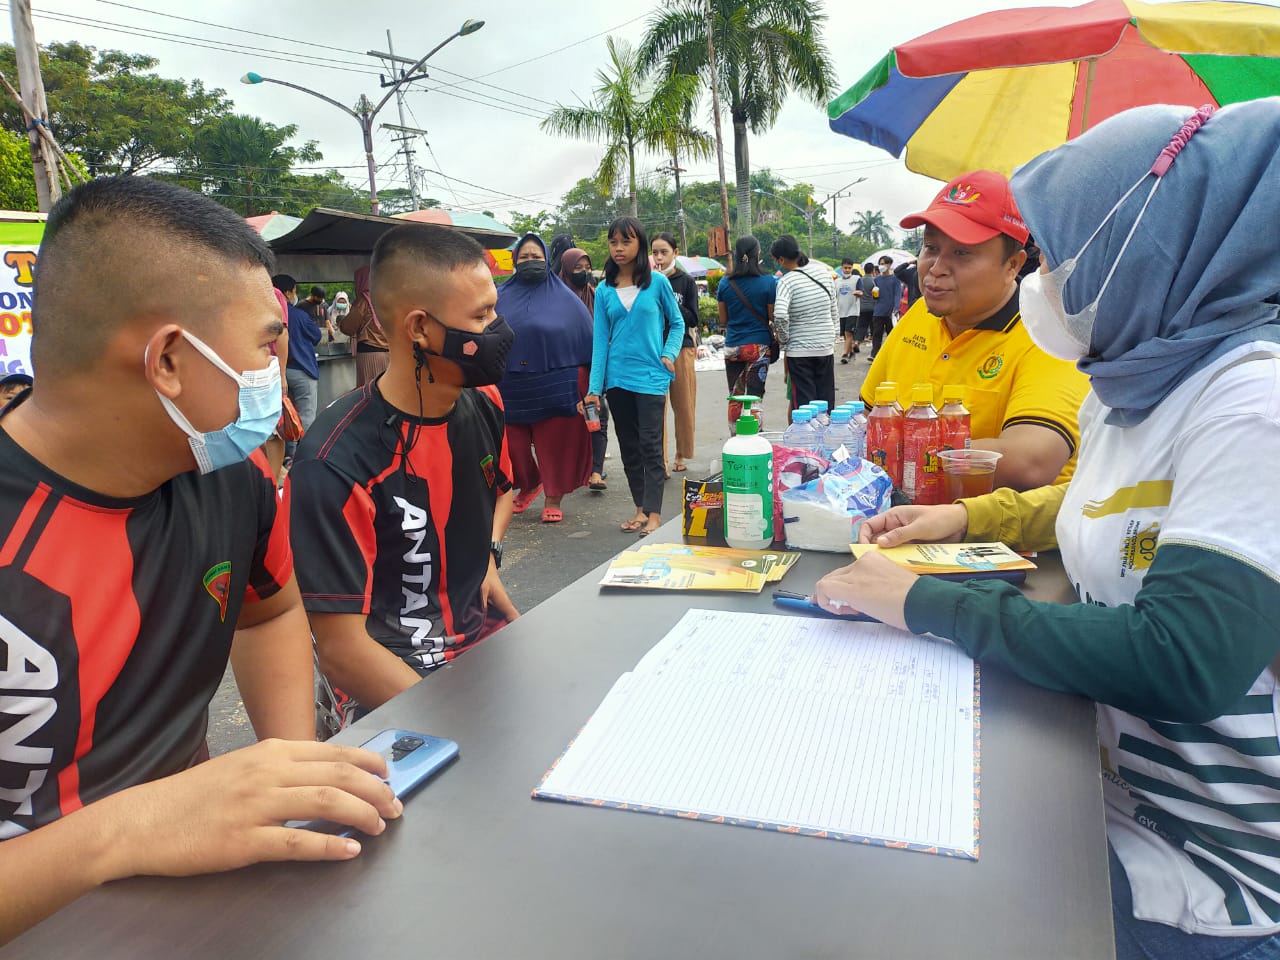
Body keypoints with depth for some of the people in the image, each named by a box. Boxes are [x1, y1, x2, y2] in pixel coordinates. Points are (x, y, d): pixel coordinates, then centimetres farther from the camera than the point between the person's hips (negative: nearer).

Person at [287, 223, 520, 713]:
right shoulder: (334, 464, -21)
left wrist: (490, 554, 5)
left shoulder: (484, 403, 0)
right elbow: (342, 651, -19)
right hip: (398, 679, -7)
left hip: (484, 630, 8)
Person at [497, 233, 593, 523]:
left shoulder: (564, 298, 2)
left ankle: (553, 499, 20)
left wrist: (588, 385, -1)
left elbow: (586, 340, 3)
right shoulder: (502, 298, 8)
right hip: (511, 388, 3)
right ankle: (528, 485, 36)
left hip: (555, 387, -2)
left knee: (555, 444, 3)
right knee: (513, 445, 8)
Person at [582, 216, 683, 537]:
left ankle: (654, 514, -2)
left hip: (650, 377, -3)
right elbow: (601, 339, 4)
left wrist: (668, 355, -8)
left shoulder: (657, 283, -1)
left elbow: (677, 323, 9)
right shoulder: (604, 290, 6)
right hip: (617, 378, 4)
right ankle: (641, 509, 20)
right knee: (629, 447, 10)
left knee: (650, 445, -6)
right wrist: (595, 387, -2)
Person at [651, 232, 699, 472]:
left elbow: (692, 318, -3)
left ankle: (681, 455, 22)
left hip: (681, 348, 0)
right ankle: (658, 459, 3)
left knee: (683, 405, 7)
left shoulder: (686, 281, 3)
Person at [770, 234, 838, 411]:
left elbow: (780, 315, -28)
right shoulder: (824, 272, 3)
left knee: (803, 405, 1)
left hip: (799, 351, -5)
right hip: (826, 348, 5)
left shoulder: (787, 281, -14)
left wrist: (784, 339, -12)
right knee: (827, 401, 12)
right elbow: (834, 309, 11)